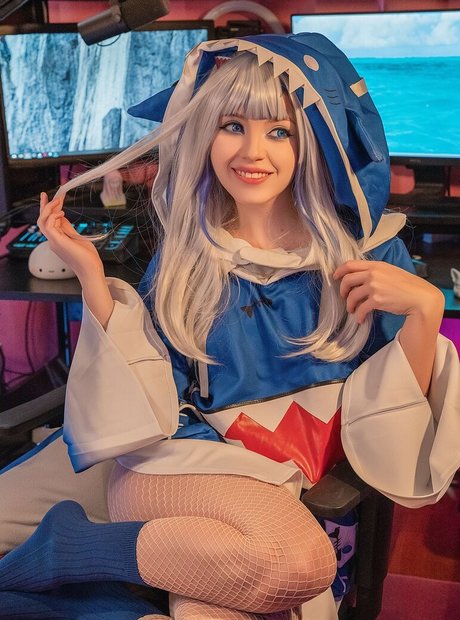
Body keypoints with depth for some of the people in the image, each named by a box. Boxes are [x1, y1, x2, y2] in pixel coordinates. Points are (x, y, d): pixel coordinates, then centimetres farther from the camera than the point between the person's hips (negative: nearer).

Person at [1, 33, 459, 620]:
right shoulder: (183, 259, 6)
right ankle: (68, 544, -13)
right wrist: (92, 277, -4)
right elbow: (146, 399, 0)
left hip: (283, 488, 0)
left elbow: (397, 411, -1)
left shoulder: (366, 254, 2)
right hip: (177, 466, 1)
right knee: (300, 560, -31)